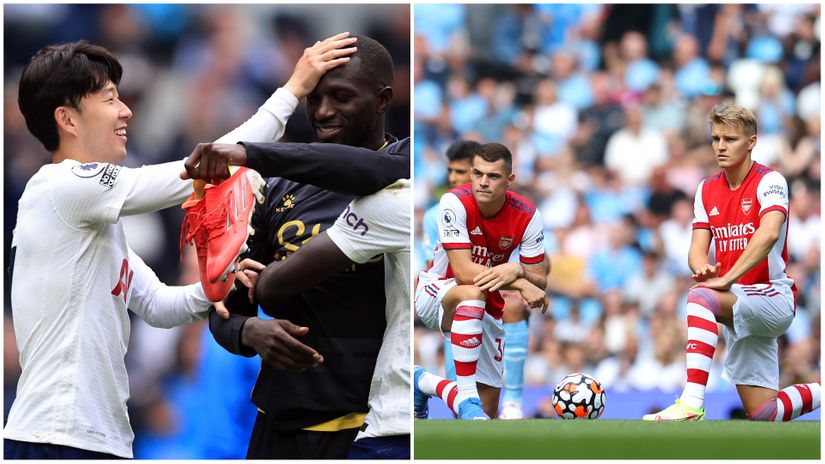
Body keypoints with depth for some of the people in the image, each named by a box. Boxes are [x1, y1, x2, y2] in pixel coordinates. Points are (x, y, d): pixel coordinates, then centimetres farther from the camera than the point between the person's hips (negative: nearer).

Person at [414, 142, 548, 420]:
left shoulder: (527, 216, -13)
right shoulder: (455, 203, -23)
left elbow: (540, 282, -11)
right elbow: (463, 272, -29)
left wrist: (517, 270, -35)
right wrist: (521, 284, -40)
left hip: (486, 307, 4)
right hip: (437, 292, -4)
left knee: (488, 410, 0)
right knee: (473, 292, -43)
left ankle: (425, 383, 29)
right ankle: (465, 396, -40)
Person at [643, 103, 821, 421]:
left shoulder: (769, 181, -10)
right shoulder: (707, 189, 10)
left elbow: (769, 233, -29)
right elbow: (698, 249, 3)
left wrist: (727, 279, -36)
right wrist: (703, 267, -23)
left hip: (773, 297, -7)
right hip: (738, 304, 7)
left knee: (701, 297, -35)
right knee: (763, 415, 3)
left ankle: (692, 404, -40)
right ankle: (819, 393, 34)